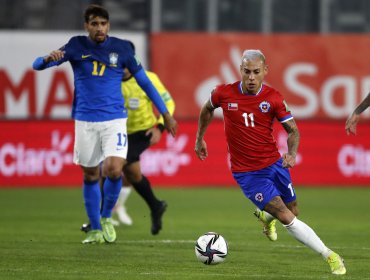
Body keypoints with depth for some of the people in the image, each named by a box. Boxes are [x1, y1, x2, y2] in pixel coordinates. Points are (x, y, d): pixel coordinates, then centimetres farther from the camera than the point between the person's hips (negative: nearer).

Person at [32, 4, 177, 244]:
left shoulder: (121, 48, -1)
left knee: (114, 170, -19)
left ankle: (107, 217, 7)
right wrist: (48, 58, -31)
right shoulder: (77, 47, -1)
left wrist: (165, 114, 7)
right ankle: (95, 230, 22)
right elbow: (38, 65, -6)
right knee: (90, 175, 7)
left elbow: (144, 81, 7)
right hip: (85, 121, 1)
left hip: (114, 120, -1)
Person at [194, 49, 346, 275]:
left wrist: (292, 153, -23)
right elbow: (207, 109, 12)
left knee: (293, 211, 14)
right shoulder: (224, 93, -11)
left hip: (275, 164, 3)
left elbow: (293, 130, -4)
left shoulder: (273, 98, -10)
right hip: (247, 172, -3)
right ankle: (330, 256, -7)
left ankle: (265, 216, 50)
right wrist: (200, 138, 18)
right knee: (287, 217, -13)